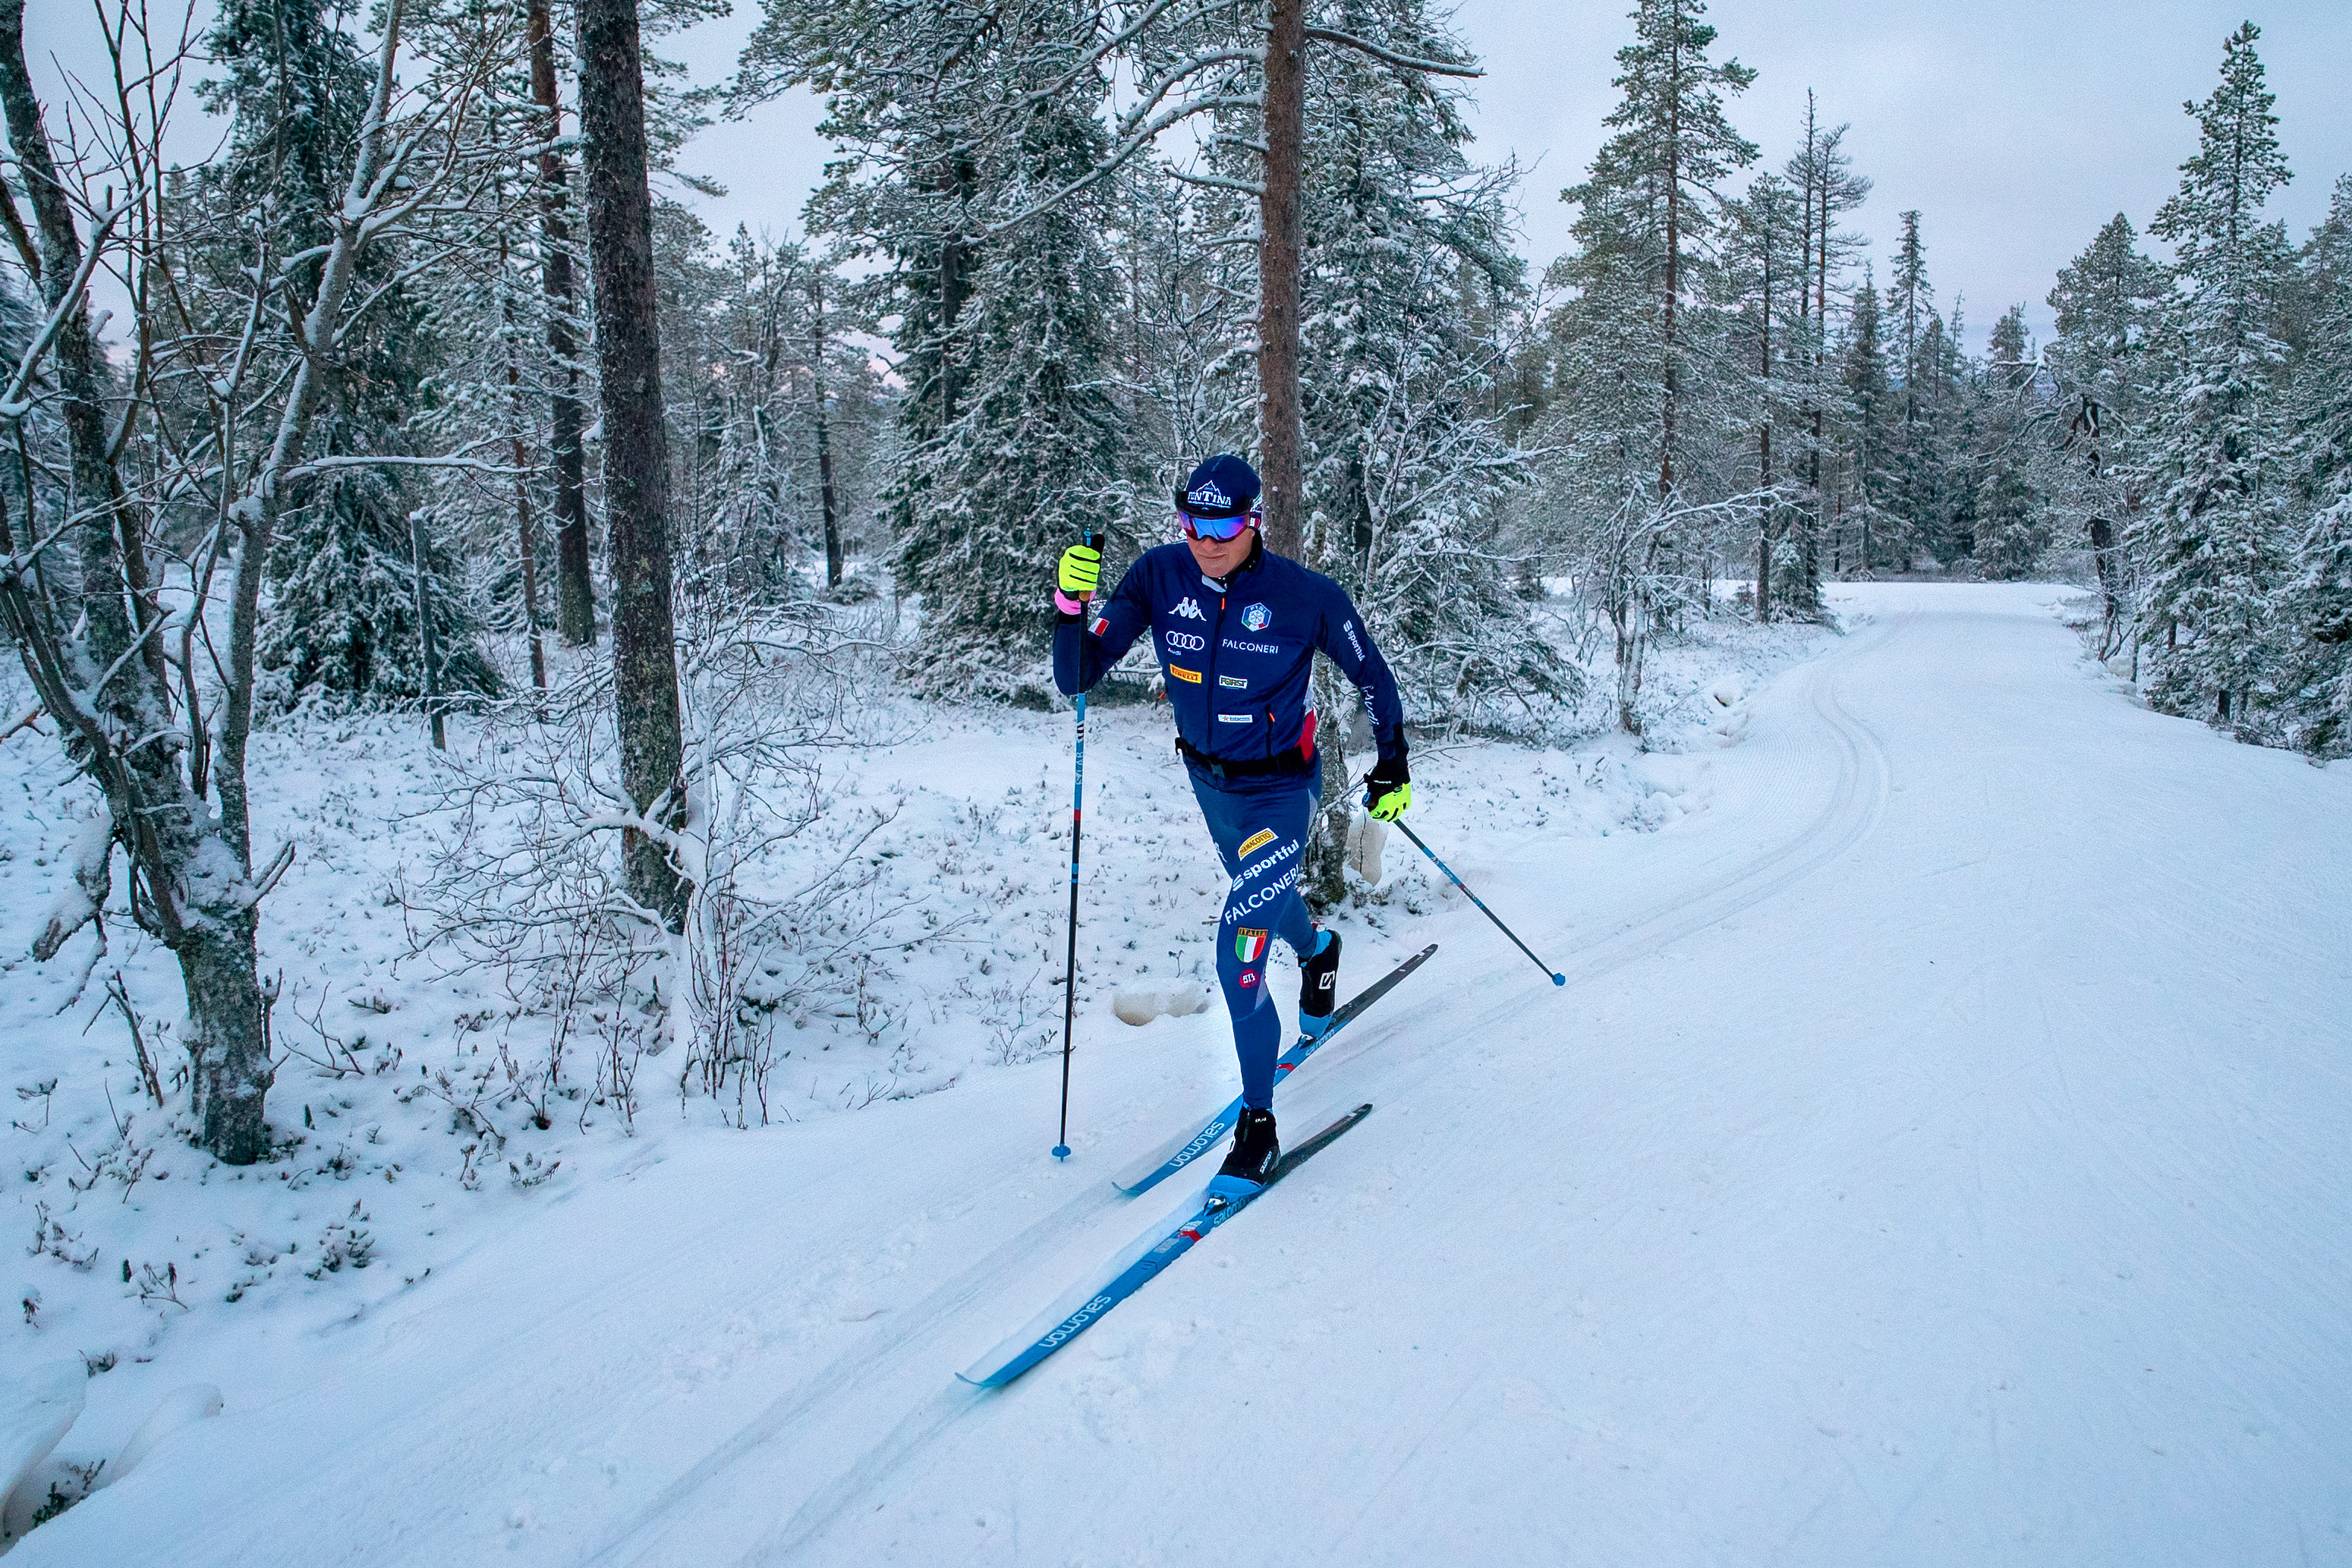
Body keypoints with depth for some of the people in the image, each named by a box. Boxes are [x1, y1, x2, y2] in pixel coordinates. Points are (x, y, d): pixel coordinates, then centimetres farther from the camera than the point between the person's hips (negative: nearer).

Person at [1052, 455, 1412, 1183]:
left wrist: (1393, 767, -1)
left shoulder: (1307, 597, -22)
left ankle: (1258, 1124, 0)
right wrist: (1070, 605, -34)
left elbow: (1372, 678, -5)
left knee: (1238, 955, -16)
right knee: (1260, 891, 32)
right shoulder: (1159, 577, -15)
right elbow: (1077, 677, -18)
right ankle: (1316, 951, 68)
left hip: (1281, 791, -5)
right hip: (1207, 777, 5)